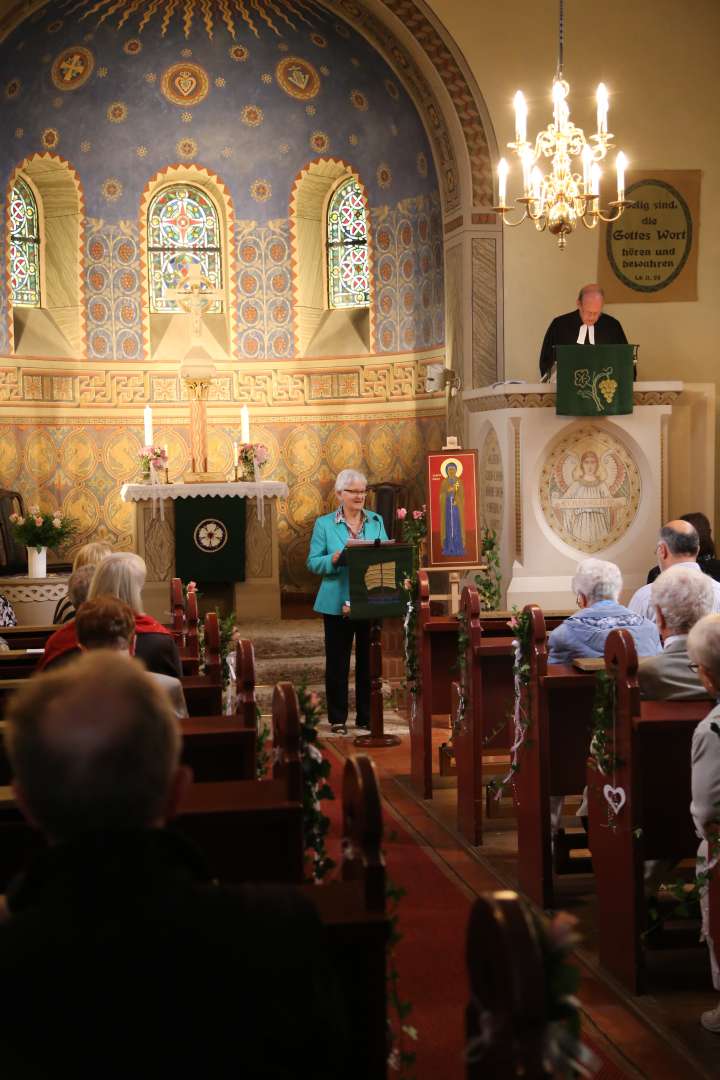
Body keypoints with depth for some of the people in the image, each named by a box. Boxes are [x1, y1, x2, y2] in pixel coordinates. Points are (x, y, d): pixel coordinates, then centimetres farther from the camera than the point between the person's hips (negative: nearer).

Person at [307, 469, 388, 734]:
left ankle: (367, 716, 16)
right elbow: (313, 563, -3)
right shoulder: (324, 524, 0)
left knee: (369, 660, 7)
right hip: (337, 603, -2)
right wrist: (336, 558, -20)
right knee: (337, 661, 4)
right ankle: (337, 718, 12)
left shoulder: (376, 521, 8)